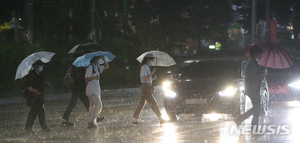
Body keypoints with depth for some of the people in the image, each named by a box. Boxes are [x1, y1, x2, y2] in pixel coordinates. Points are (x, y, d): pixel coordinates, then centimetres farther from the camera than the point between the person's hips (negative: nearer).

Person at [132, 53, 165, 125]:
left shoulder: (147, 68, 17)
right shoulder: (144, 68, -13)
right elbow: (145, 79, -20)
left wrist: (153, 78, 3)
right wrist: (152, 73, -18)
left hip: (148, 88, 10)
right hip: (145, 87, -10)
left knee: (142, 103, 10)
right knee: (153, 103, -8)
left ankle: (135, 120, 12)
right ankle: (161, 119, -7)